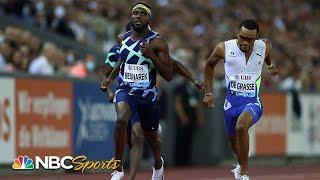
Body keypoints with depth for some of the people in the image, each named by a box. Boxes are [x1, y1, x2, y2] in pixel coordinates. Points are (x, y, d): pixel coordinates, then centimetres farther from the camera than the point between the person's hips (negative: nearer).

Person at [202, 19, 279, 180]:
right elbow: (209, 65, 10)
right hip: (231, 103, 3)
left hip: (252, 102, -3)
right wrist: (208, 93, 8)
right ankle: (241, 164, 56)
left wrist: (270, 66, 32)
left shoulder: (264, 47, -9)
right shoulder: (224, 49, -10)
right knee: (233, 139, 21)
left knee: (241, 127, -32)